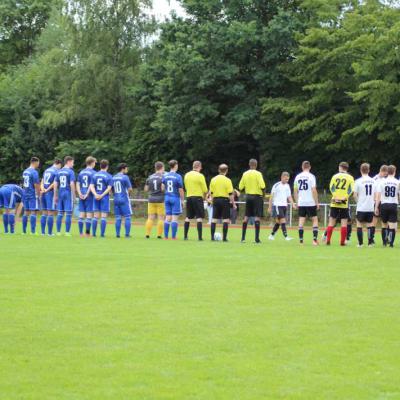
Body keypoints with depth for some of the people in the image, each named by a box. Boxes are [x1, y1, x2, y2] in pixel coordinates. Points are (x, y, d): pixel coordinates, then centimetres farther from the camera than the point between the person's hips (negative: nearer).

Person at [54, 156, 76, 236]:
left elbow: (55, 184, 10)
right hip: (68, 194, -6)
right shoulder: (70, 172, -8)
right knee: (68, 214, -2)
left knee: (60, 213, 9)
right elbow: (72, 184, -15)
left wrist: (55, 196, 15)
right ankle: (67, 232, -3)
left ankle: (58, 232, 10)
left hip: (60, 194, 6)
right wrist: (74, 196, -9)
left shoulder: (59, 172, 10)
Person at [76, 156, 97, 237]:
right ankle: (87, 233, -4)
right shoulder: (93, 173, -6)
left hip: (82, 196, 5)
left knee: (81, 215, 7)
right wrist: (87, 194, -11)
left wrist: (80, 194, -1)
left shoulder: (81, 172, 13)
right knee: (89, 215, -2)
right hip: (90, 196, -5)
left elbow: (77, 184, 7)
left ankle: (81, 233, 7)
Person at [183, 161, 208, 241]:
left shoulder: (187, 175, 7)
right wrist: (204, 196, 12)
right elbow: (205, 190, -7)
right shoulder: (200, 176, -9)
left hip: (189, 197, 5)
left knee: (188, 217, 11)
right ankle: (200, 236, -9)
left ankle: (185, 236, 10)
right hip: (198, 197, -5)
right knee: (199, 218, -3)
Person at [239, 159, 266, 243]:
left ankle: (243, 238, 10)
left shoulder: (245, 174, 4)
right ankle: (257, 238, -10)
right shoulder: (258, 174, -10)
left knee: (246, 217, 11)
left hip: (248, 196, 4)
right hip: (257, 196, -4)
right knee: (257, 217, -5)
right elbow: (262, 186, -18)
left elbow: (240, 187, 6)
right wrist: (263, 192, 1)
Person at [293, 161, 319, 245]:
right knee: (315, 220, 5)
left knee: (301, 220, 6)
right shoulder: (311, 176, -7)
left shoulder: (298, 177, 7)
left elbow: (295, 191, 11)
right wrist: (317, 202, -5)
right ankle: (315, 239, -5)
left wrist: (297, 202, 20)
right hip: (310, 203, -4)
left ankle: (301, 240, 2)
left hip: (301, 203, 4)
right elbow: (314, 190, -11)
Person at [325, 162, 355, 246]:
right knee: (344, 222, 2)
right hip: (344, 203, -1)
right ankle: (342, 241, -2)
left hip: (334, 203, 1)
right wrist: (344, 198, -12)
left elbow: (331, 187, -2)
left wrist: (335, 197, -8)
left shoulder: (335, 176, 6)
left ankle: (328, 240, 3)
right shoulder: (350, 177, 3)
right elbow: (351, 190, -8)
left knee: (332, 221, 6)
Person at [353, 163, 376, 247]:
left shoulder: (358, 181, -7)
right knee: (369, 224, 9)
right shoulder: (373, 181, 4)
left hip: (361, 208, -3)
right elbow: (375, 195, 8)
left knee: (359, 224, 5)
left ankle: (360, 243, 1)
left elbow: (355, 195, -5)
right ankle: (370, 243, 5)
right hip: (370, 207, 3)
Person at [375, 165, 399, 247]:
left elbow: (378, 195, -1)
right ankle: (391, 242, -5)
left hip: (384, 204, 1)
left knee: (384, 224, 14)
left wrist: (376, 207, 3)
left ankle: (385, 241, 13)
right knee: (392, 224, 0)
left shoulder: (382, 182, 0)